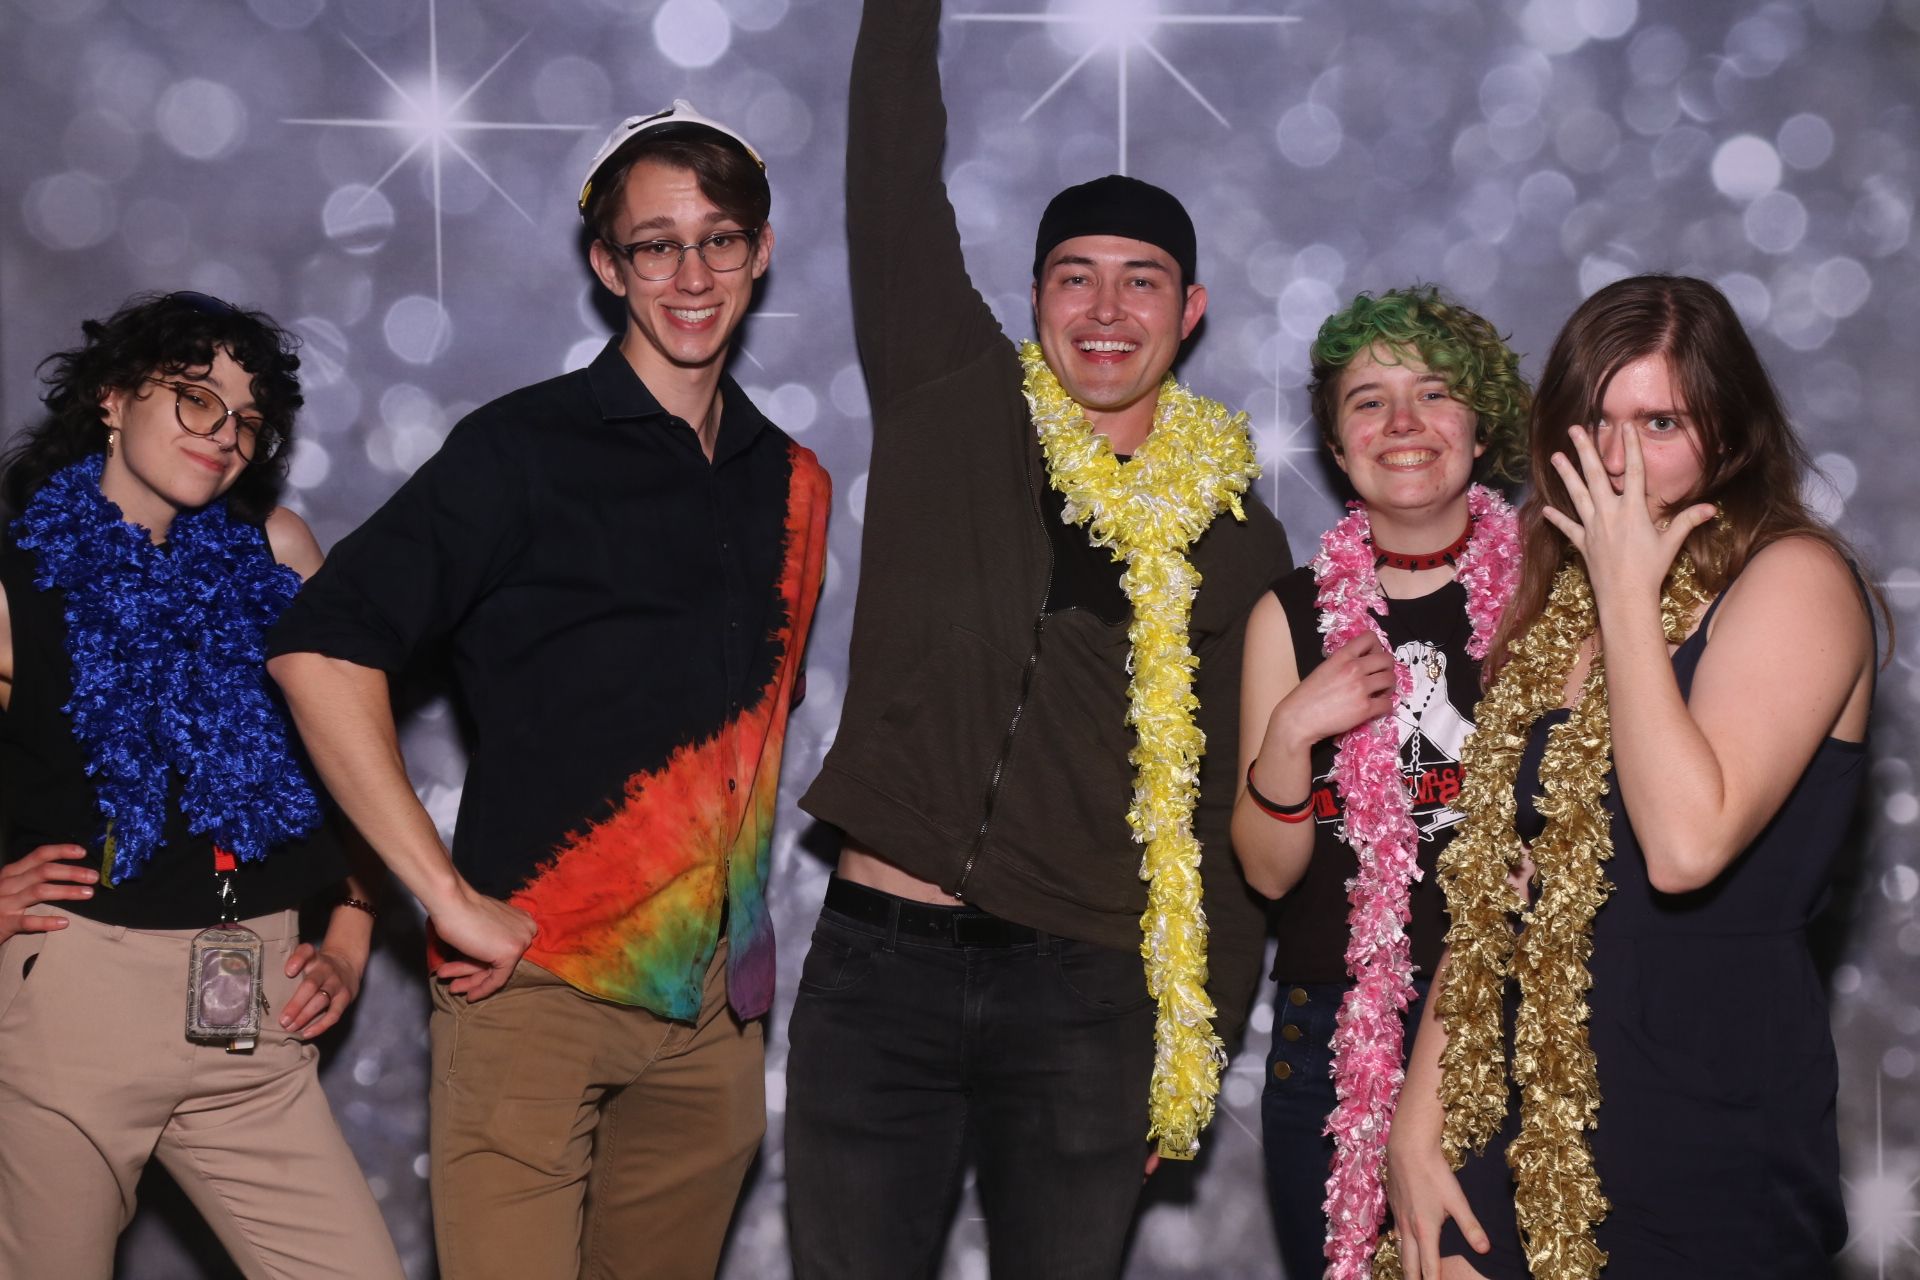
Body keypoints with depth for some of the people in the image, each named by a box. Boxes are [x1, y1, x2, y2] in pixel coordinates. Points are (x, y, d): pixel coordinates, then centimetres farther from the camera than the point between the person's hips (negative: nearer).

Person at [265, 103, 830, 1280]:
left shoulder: (791, 483, 12)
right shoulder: (524, 450, -6)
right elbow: (322, 649, -14)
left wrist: (746, 940, 13)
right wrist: (448, 896, -17)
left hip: (716, 1001, 5)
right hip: (540, 984, -5)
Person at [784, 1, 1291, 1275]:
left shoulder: (1234, 532, 6)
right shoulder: (955, 412, 4)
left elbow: (1233, 799, 8)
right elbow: (894, 176, 0)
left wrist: (1207, 1023, 6)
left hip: (1089, 994, 1)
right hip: (880, 964, 0)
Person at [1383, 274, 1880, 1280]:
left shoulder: (1795, 578, -9)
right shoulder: (1555, 603, 11)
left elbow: (1686, 845, -24)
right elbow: (1487, 890, 11)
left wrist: (1629, 594, -16)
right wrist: (1418, 1118, 4)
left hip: (1709, 1156, -6)